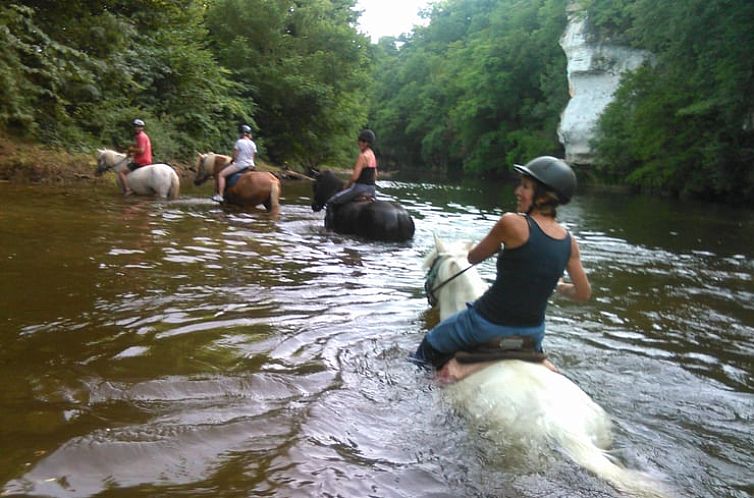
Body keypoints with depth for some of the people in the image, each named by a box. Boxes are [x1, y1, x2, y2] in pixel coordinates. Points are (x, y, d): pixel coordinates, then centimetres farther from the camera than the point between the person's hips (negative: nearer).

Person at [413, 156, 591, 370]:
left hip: (489, 325, -5)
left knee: (429, 347, 20)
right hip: (532, 332, 5)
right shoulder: (569, 242, -6)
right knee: (535, 350, 44)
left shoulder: (512, 223, -21)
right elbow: (584, 293, 4)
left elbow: (473, 257, -5)